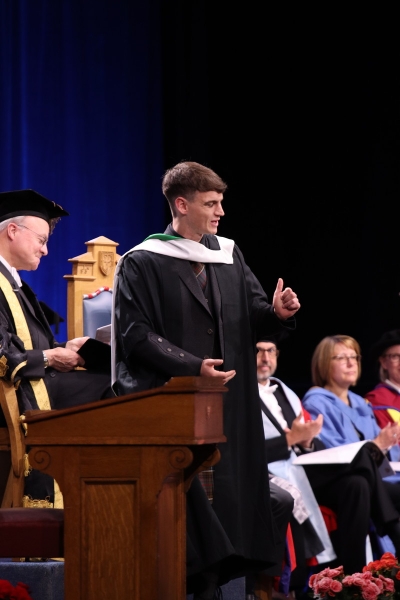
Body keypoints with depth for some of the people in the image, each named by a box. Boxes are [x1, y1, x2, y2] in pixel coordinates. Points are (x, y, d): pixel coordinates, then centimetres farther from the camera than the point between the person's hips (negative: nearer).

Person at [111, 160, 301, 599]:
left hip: (227, 406, 5)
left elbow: (252, 317, 11)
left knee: (224, 499, 2)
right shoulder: (142, 263, -4)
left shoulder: (228, 256, 13)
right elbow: (135, 335, -11)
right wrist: (193, 365, -20)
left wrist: (277, 312, -13)